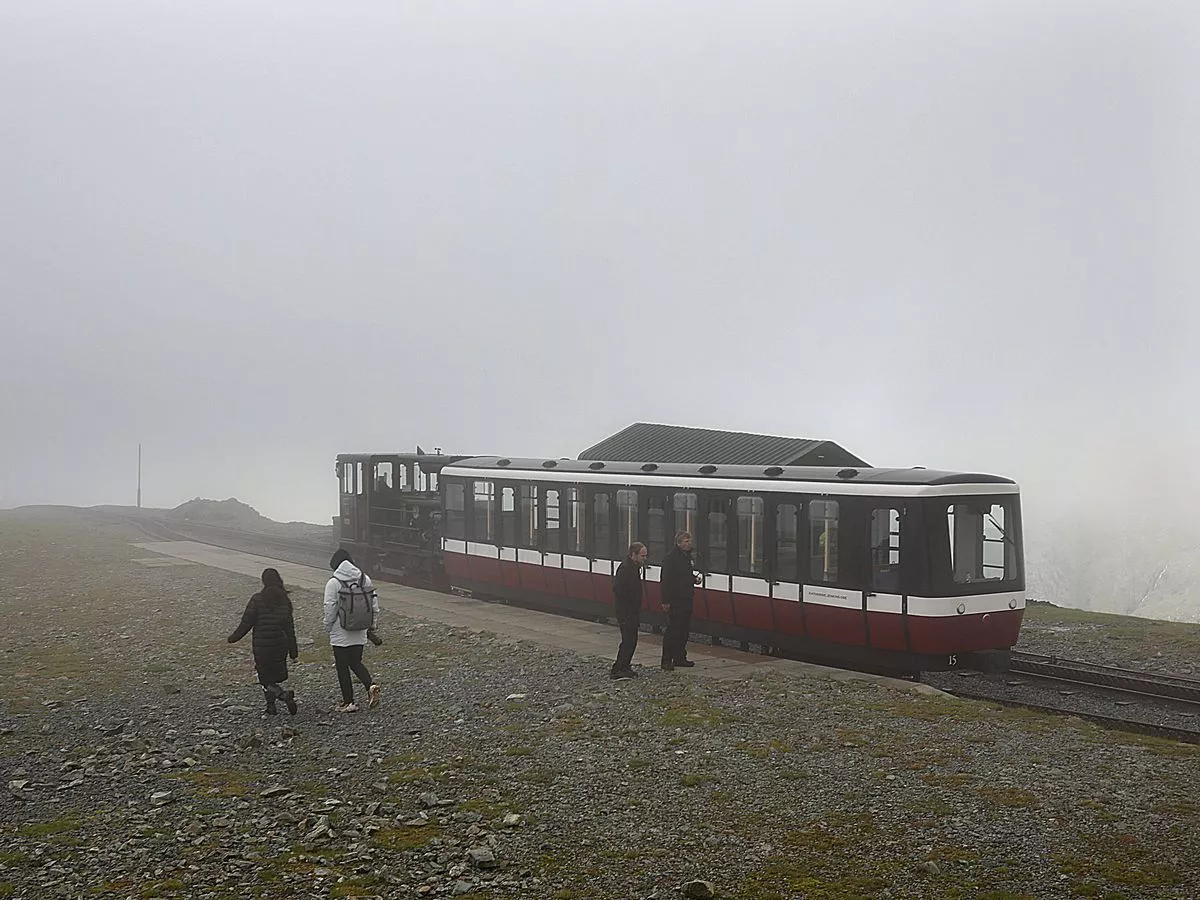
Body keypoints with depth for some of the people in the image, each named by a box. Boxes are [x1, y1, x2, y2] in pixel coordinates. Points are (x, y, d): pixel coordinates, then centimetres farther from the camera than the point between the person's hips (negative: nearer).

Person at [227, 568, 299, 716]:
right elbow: (290, 627, 3)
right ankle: (271, 706, 20)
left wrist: (233, 637, 6)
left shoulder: (257, 600, -11)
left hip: (262, 646, -4)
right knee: (276, 676, 18)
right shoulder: (285, 600, 1)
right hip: (281, 645, 4)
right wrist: (293, 650, 7)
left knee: (266, 679, 2)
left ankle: (284, 695, -21)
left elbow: (246, 622, -9)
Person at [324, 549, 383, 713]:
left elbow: (330, 609, -12)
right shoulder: (365, 579, 2)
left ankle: (348, 702, 11)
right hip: (360, 633, 5)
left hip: (340, 634, -5)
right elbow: (374, 605, 5)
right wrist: (371, 627, 15)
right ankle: (370, 685, -5)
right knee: (356, 663, 19)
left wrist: (328, 627, 3)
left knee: (342, 667, 7)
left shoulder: (333, 583, -13)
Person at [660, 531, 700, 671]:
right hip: (675, 600, -9)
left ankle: (680, 658, 22)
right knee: (673, 630, -8)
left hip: (686, 599, 9)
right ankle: (666, 661, -4)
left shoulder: (687, 556, 14)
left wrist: (694, 578, 6)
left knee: (684, 629, 13)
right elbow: (666, 580, -17)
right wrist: (665, 601, -21)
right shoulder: (671, 558, -14)